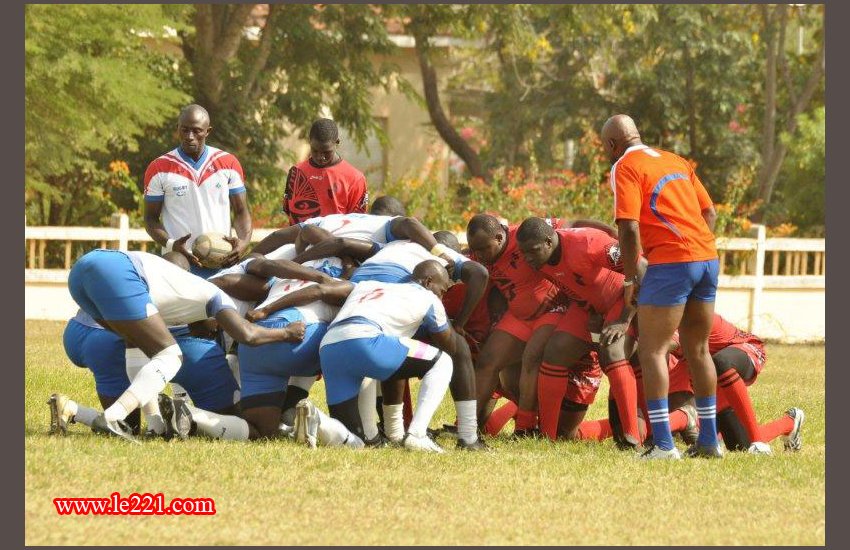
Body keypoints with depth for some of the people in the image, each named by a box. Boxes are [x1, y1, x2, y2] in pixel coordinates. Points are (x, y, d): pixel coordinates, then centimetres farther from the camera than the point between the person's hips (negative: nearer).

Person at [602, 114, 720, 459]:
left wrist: (631, 278, -4)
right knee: (697, 350, 17)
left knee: (652, 352, -2)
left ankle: (663, 444, -10)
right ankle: (708, 440, 20)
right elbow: (709, 213, 19)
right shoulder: (676, 161, 20)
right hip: (707, 258, 7)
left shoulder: (625, 167, -2)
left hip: (670, 262, -7)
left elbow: (629, 228, -11)